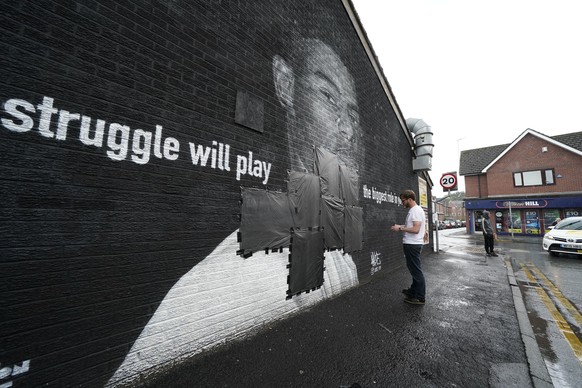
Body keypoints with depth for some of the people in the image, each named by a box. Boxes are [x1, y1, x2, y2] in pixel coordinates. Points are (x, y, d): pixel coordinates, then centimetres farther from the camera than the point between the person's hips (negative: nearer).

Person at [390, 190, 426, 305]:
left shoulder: (416, 210, -18)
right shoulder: (413, 210, 14)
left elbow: (416, 229, -25)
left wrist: (400, 228, -19)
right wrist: (400, 226, 8)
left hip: (413, 245, -11)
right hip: (410, 244, 11)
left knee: (416, 270, -1)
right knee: (413, 269, 20)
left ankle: (420, 297, 9)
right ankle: (413, 291, 34)